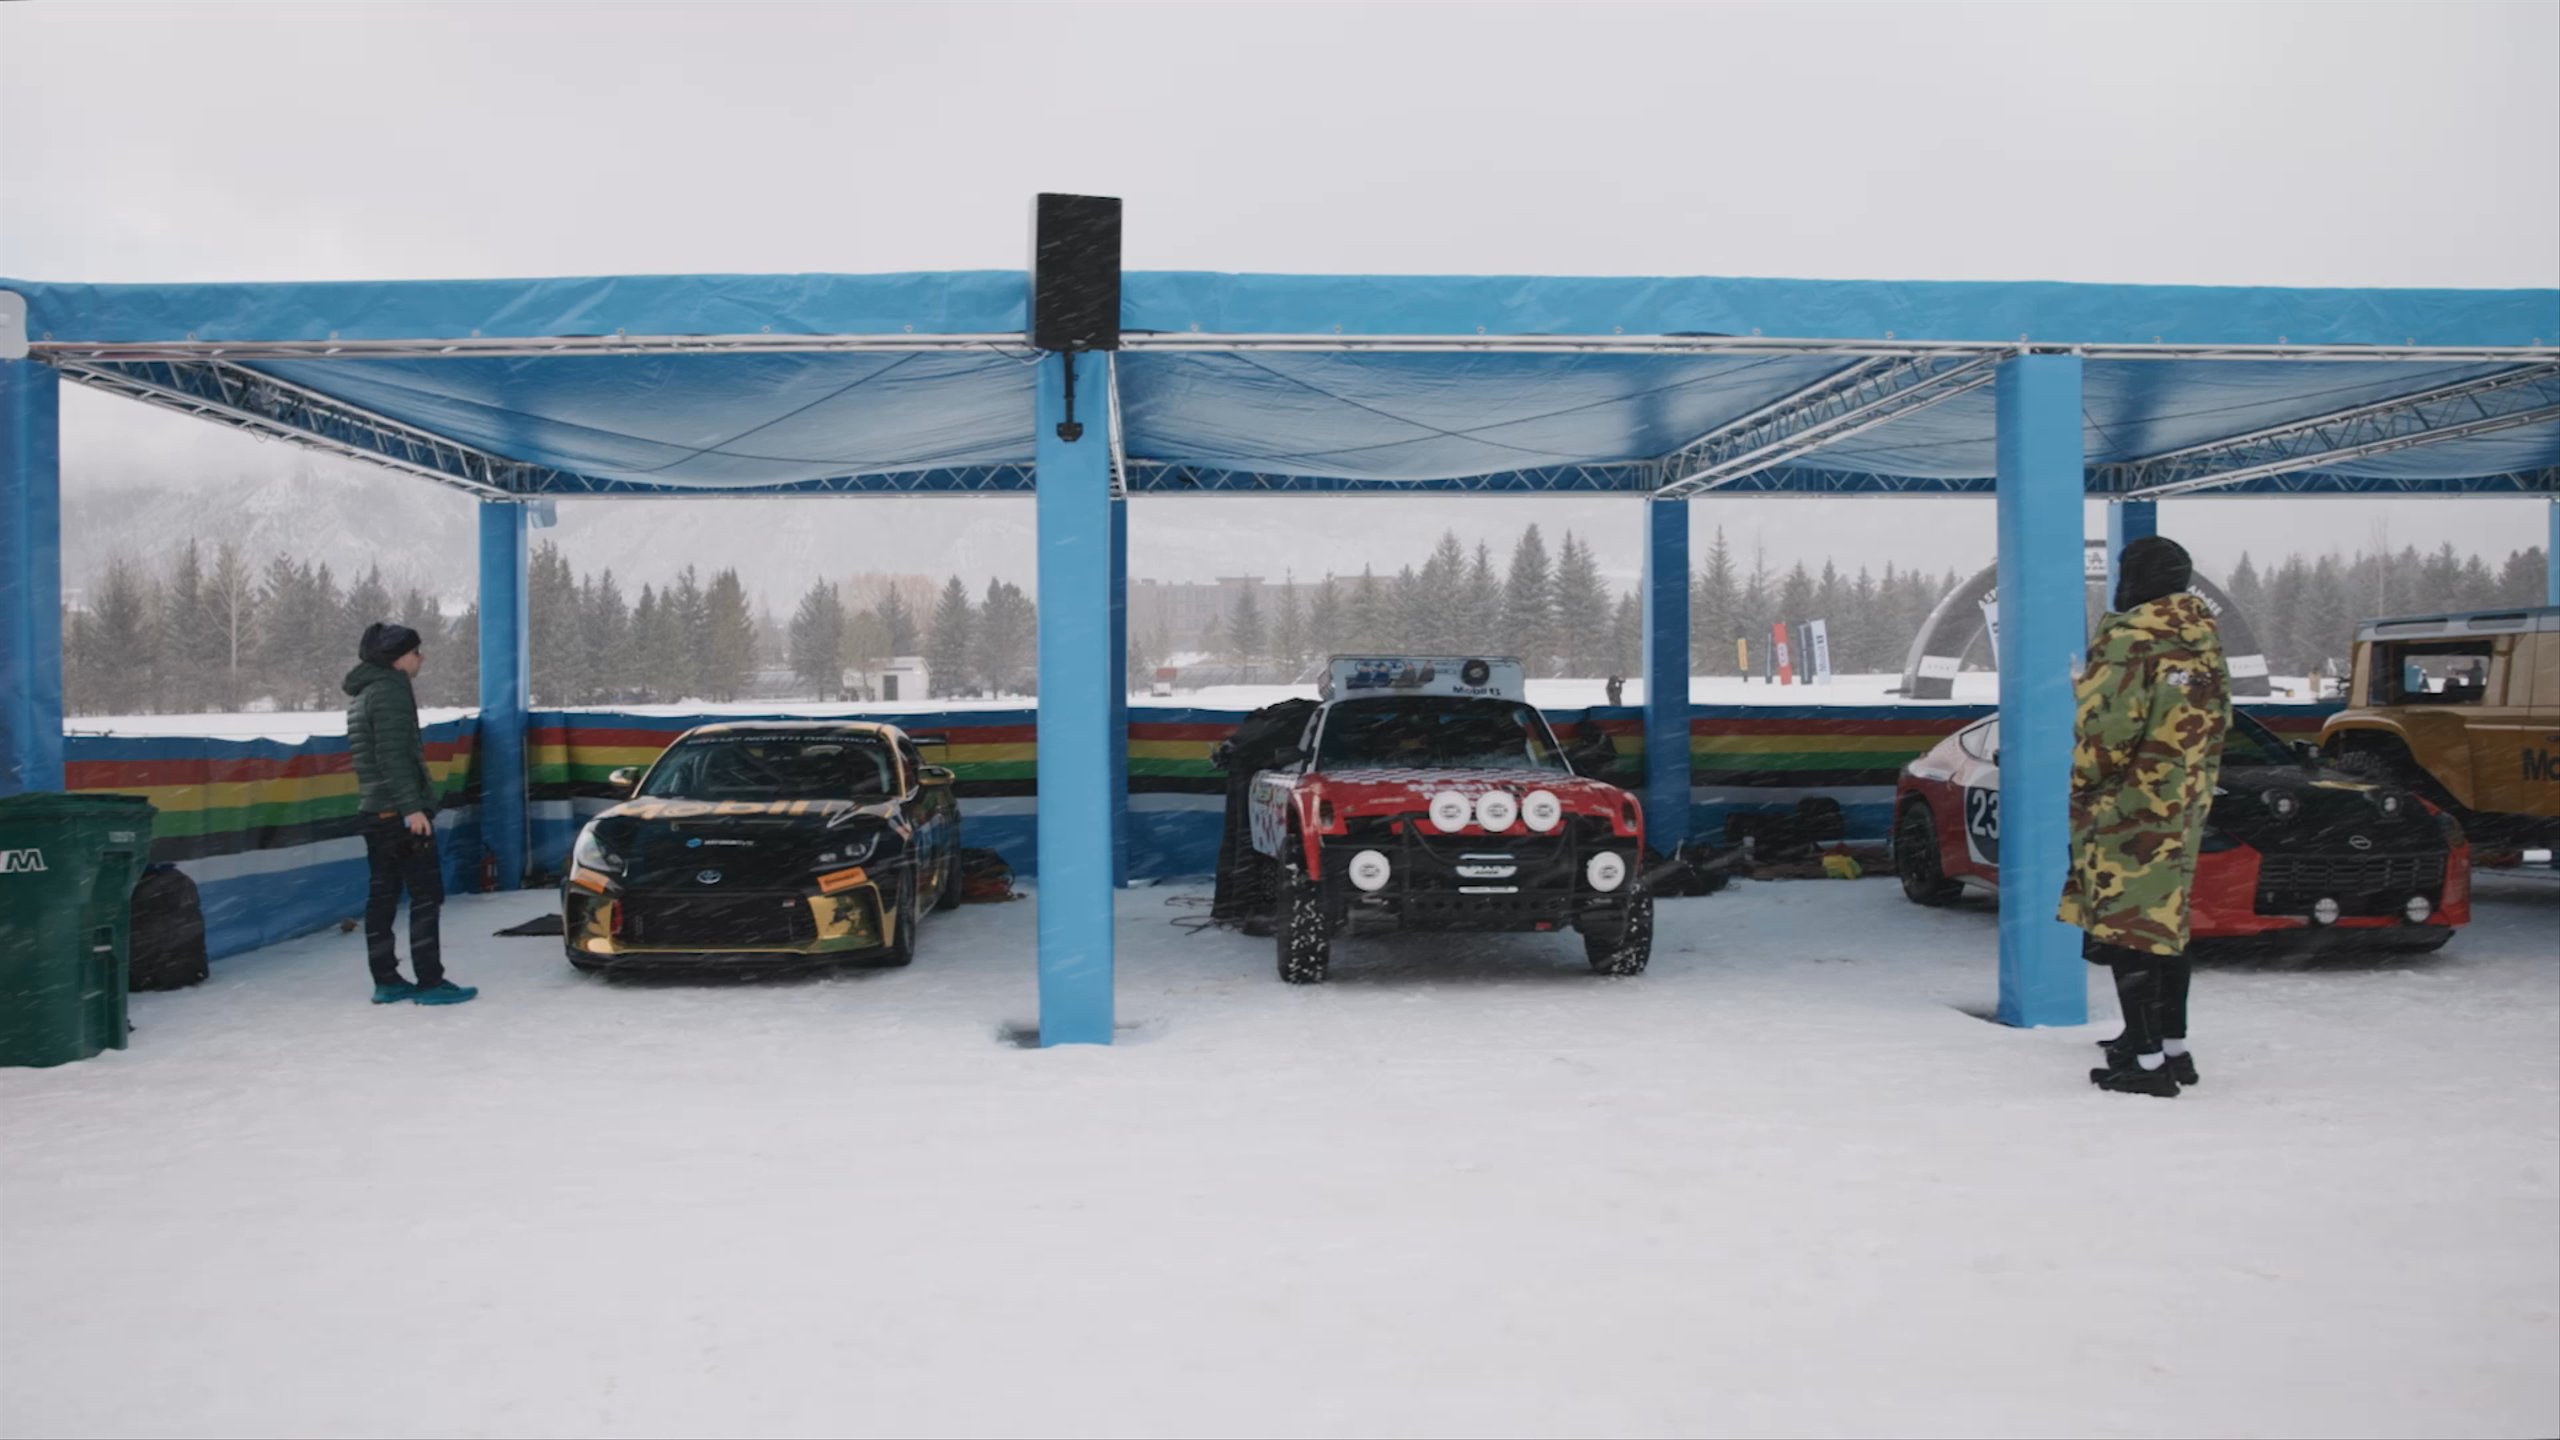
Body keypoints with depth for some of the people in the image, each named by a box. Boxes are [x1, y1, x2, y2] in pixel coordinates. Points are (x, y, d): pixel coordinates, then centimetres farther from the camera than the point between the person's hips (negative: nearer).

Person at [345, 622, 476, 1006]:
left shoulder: (362, 693, 17)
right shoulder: (390, 690, -12)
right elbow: (393, 756, -20)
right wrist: (412, 807, -22)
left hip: (375, 811, 10)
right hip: (399, 810, -10)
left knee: (383, 894, 10)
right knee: (426, 894, -5)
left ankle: (385, 981, 14)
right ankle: (429, 982, -5)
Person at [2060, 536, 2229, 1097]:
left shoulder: (2129, 638, -15)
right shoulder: (2205, 641, 12)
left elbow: (2107, 727, -20)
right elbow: (2215, 727, 18)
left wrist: (2081, 778, -5)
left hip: (2128, 807, -9)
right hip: (2184, 808, 9)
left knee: (2127, 929, -5)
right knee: (2165, 924, 17)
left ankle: (2148, 1060, -6)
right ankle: (2173, 1048, 25)